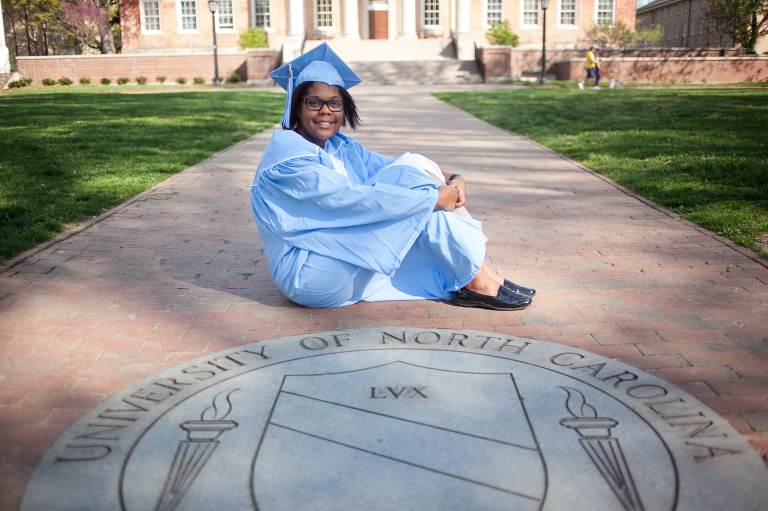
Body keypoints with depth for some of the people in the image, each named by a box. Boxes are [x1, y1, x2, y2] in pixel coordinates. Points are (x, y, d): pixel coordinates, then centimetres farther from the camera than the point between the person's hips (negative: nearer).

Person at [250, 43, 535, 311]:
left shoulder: (340, 148, 12)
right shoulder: (287, 155, -16)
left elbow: (388, 168, 5)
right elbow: (353, 199, -24)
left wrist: (450, 179, -14)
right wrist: (434, 197, -22)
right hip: (309, 277, -8)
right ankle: (477, 281, -17)